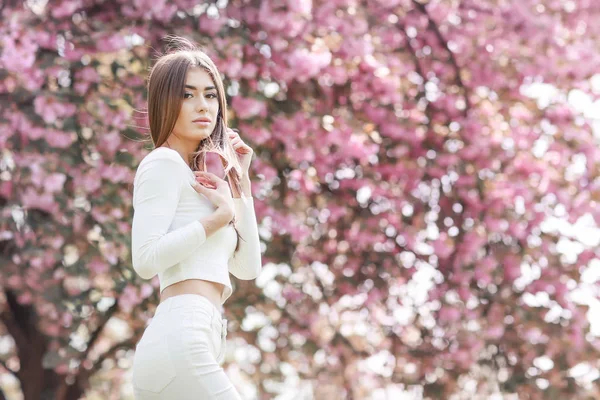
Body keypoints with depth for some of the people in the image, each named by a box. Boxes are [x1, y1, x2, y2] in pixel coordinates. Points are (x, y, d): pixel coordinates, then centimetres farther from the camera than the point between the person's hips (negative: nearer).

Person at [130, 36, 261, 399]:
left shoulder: (197, 176, 26)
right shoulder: (163, 162, 0)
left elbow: (248, 267, 23)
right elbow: (145, 259, -13)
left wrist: (241, 183, 19)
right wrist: (221, 215, -7)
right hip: (182, 336, -9)